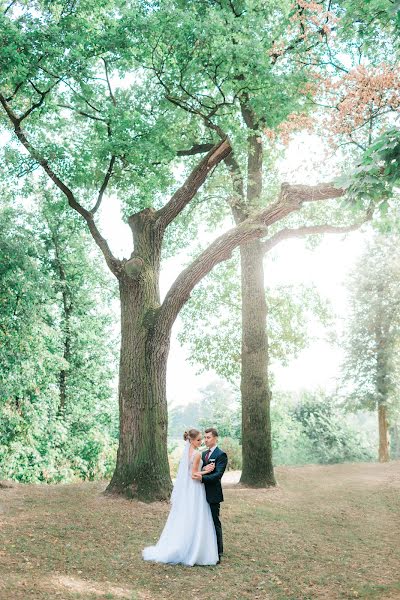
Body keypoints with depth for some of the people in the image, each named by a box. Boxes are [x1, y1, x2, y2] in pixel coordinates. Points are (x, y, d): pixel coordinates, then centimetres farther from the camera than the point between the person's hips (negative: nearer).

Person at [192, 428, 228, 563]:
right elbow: (200, 470, 14)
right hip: (203, 493, 8)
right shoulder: (204, 454, 15)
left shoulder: (221, 455, -11)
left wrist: (202, 477, -31)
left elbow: (218, 475, -20)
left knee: (215, 523, -1)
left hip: (213, 495, -8)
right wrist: (203, 470, -10)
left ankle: (217, 554, 8)